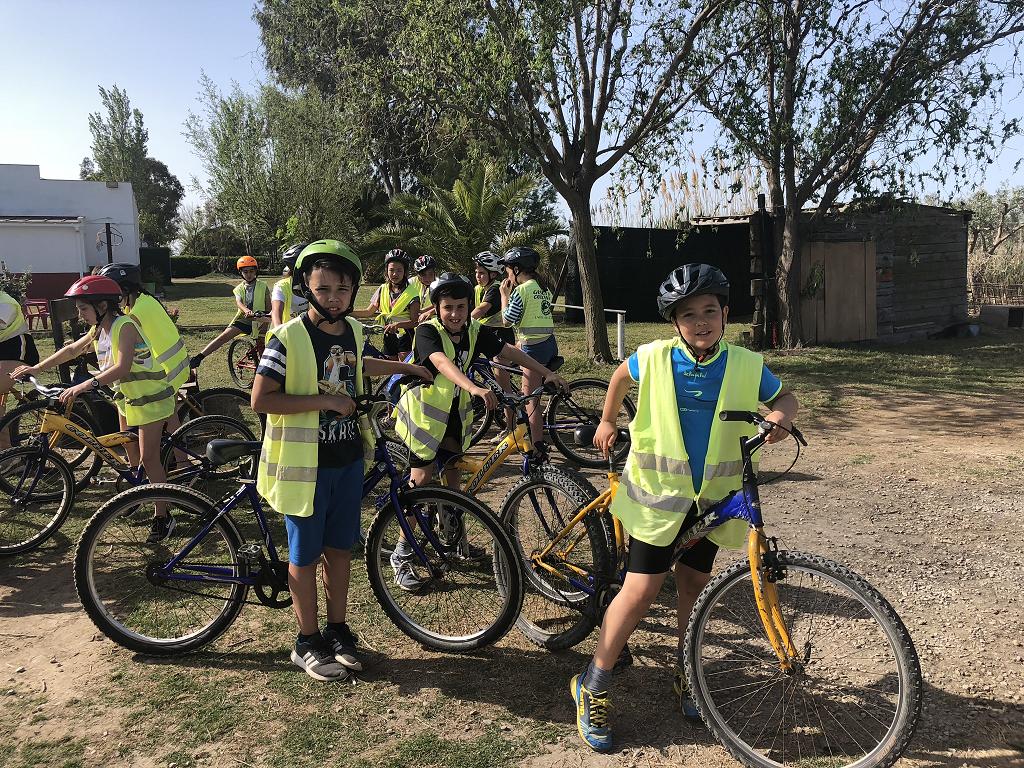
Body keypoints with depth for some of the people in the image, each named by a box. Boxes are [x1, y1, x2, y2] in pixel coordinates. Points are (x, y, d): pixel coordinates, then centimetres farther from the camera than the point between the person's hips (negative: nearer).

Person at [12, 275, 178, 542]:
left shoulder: (124, 327, -24)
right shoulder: (99, 330, 4)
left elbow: (122, 368, -35)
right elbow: (71, 350, 19)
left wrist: (86, 385, -44)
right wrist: (37, 368, 15)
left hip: (150, 398, -9)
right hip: (127, 395, 9)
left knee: (148, 458, -7)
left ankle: (163, 517, 1)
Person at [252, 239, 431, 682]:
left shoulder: (352, 330, 4)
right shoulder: (288, 338, -17)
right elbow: (261, 399, -20)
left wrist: (403, 367, 31)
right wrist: (325, 400, -23)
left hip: (347, 461, 6)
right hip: (305, 464, -6)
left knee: (340, 547, 16)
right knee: (305, 555, 7)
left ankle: (337, 631, 32)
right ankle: (307, 642, 23)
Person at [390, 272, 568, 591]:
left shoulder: (475, 332, -6)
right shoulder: (428, 331, -23)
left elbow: (508, 351, -1)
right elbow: (441, 363, -41)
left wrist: (546, 373, -8)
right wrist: (474, 388, -57)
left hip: (455, 414, 5)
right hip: (425, 413, -5)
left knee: (453, 474, 12)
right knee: (421, 479, -7)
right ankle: (402, 555, 2)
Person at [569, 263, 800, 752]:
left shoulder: (747, 365, -9)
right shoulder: (653, 358, -11)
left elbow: (783, 398, 7)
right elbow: (621, 376, 11)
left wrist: (781, 415, -16)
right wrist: (607, 423, 19)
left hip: (712, 497, 3)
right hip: (658, 492, -2)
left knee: (694, 584, 14)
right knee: (641, 591, -5)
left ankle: (684, 675, 35)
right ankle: (592, 688, 9)